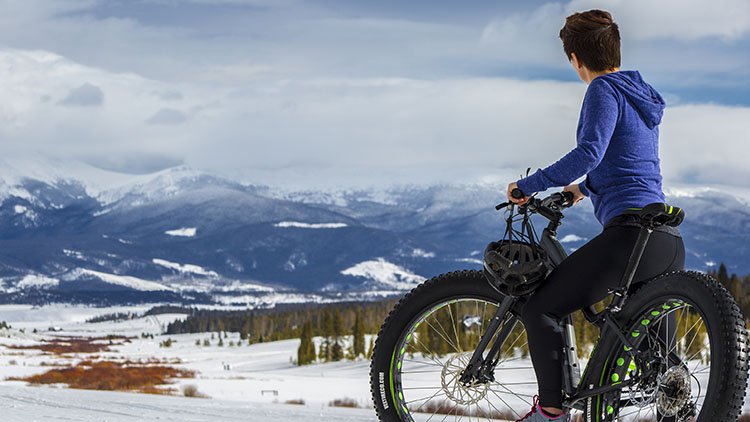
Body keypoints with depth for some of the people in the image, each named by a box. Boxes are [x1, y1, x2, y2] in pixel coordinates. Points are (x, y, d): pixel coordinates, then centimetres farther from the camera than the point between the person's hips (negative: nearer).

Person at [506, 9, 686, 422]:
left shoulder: (605, 90, -3)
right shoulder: (642, 97, 24)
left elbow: (589, 153, -20)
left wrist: (528, 185, -11)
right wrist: (585, 189, 55)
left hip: (632, 232, -9)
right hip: (671, 243, 9)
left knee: (540, 309, -3)